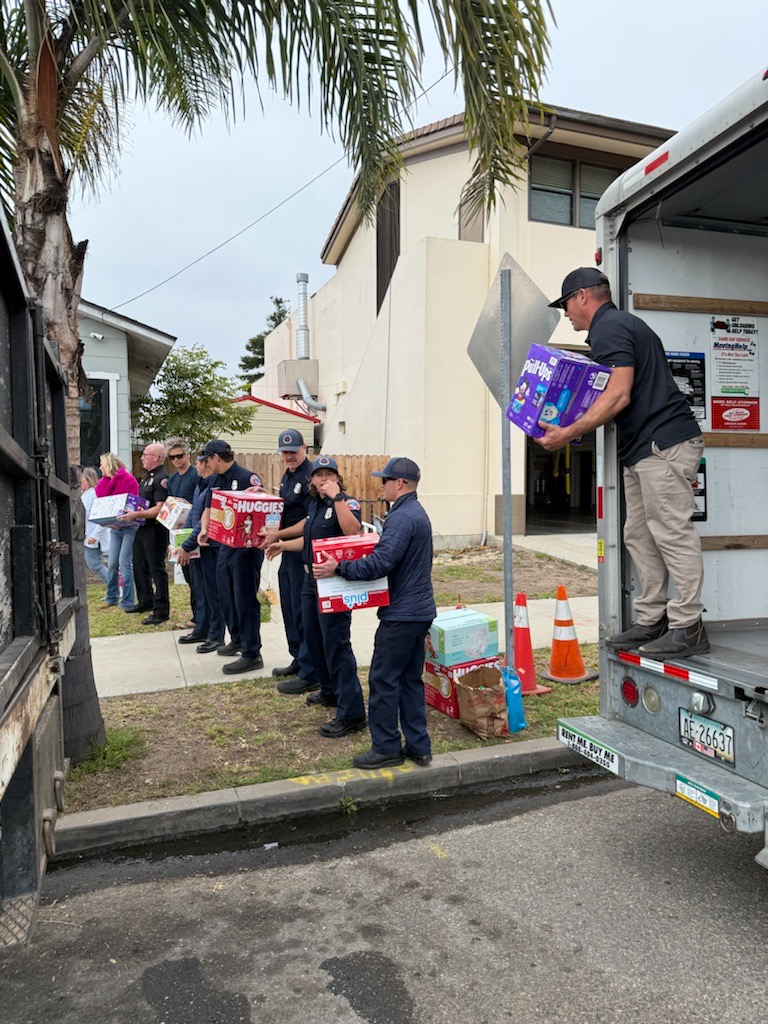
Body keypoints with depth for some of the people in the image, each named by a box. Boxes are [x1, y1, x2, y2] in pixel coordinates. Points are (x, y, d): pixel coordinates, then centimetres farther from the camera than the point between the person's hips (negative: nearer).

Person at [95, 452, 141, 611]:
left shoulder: (129, 480, -10)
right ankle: (111, 598, 22)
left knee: (124, 563, -9)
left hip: (129, 526, -7)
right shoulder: (106, 481, 12)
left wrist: (121, 519, -24)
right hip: (115, 527, 7)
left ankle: (127, 602, -2)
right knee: (112, 564, 9)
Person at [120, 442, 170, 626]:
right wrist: (130, 514, 10)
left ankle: (161, 612, 1)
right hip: (143, 528, 10)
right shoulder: (146, 476, 15)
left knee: (157, 569, -5)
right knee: (139, 565, 20)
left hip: (156, 529, -10)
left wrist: (137, 514, -28)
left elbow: (159, 509, -25)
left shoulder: (162, 479, -17)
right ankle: (145, 601, 35)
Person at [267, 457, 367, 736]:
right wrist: (284, 545, 28)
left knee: (336, 644, -9)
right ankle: (330, 692, 37)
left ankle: (351, 713, -4)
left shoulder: (347, 503, -12)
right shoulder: (315, 504, 12)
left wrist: (337, 497, -31)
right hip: (311, 581, 9)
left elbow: (353, 532, -34)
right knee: (314, 640, 19)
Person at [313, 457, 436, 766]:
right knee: (411, 679, 14)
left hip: (401, 613, -10)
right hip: (419, 610, 10)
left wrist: (339, 569, -20)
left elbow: (379, 563, -25)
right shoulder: (418, 513, 15)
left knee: (384, 680, 0)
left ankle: (386, 748, 10)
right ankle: (418, 747, 21)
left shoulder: (401, 518, -18)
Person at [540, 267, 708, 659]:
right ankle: (651, 621, 16)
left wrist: (568, 434, -18)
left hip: (663, 443, -11)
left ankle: (687, 627, -1)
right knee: (639, 536, 11)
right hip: (644, 449, 11)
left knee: (672, 532, -7)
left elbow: (618, 396, -19)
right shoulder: (624, 323, 24)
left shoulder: (608, 328, -9)